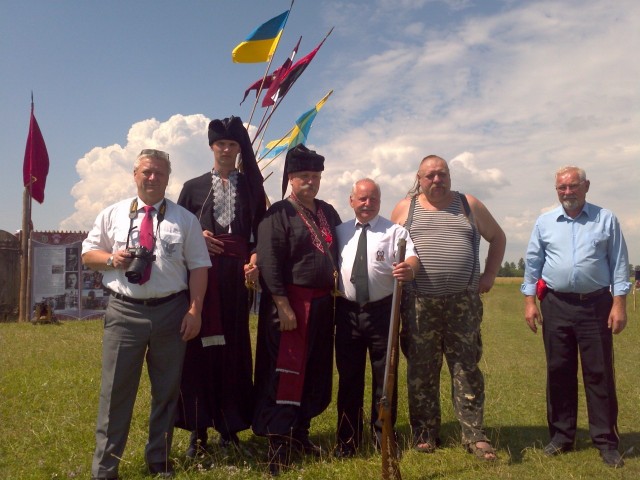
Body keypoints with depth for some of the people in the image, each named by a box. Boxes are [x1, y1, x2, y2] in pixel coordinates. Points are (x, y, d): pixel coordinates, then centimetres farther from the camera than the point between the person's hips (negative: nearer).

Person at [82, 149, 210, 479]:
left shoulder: (185, 219, 4)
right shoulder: (112, 214, 7)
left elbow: (198, 267, 1)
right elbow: (88, 254, 12)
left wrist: (194, 310, -7)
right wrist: (111, 259, -10)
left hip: (171, 311, 1)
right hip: (124, 311, 0)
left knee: (167, 391, 11)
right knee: (116, 389, 4)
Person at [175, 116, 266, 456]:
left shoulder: (251, 186, 11)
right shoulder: (193, 187, 12)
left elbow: (260, 231, 7)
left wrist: (255, 260, -10)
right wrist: (197, 238, -7)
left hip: (237, 273, 0)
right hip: (201, 271, 0)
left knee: (234, 345, 2)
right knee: (199, 345, 1)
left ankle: (229, 425, 14)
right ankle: (198, 430, 11)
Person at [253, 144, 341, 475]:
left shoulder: (328, 212, 14)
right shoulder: (278, 213, -8)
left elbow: (339, 251, 23)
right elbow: (269, 263, -15)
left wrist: (336, 279, 7)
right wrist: (283, 306, -19)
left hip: (322, 303, 7)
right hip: (290, 302, -7)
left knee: (316, 373, 13)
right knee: (285, 373, -2)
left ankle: (300, 432, 29)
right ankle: (277, 442, 8)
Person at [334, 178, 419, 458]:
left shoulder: (394, 231, 1)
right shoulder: (340, 232, 12)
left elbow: (411, 256, -15)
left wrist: (409, 269, -37)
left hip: (382, 310, -2)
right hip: (347, 311, 3)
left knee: (384, 376, 6)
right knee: (348, 376, 10)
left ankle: (383, 437, 22)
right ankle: (347, 439, 23)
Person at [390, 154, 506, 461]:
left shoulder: (469, 205, 8)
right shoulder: (405, 208, 6)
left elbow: (497, 237, 18)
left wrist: (489, 275, 8)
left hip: (463, 303, 1)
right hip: (418, 304, 0)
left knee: (467, 370, 3)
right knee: (421, 372, 6)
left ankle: (474, 435, 12)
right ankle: (425, 434, 19)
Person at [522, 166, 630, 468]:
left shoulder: (606, 219, 3)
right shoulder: (544, 222, 7)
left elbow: (619, 263, 2)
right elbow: (532, 263, 10)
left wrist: (619, 303, -4)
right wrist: (530, 301, 4)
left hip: (596, 305, -1)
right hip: (557, 305, 2)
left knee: (600, 374, 3)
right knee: (559, 372, 9)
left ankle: (606, 441, 13)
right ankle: (561, 436, 21)